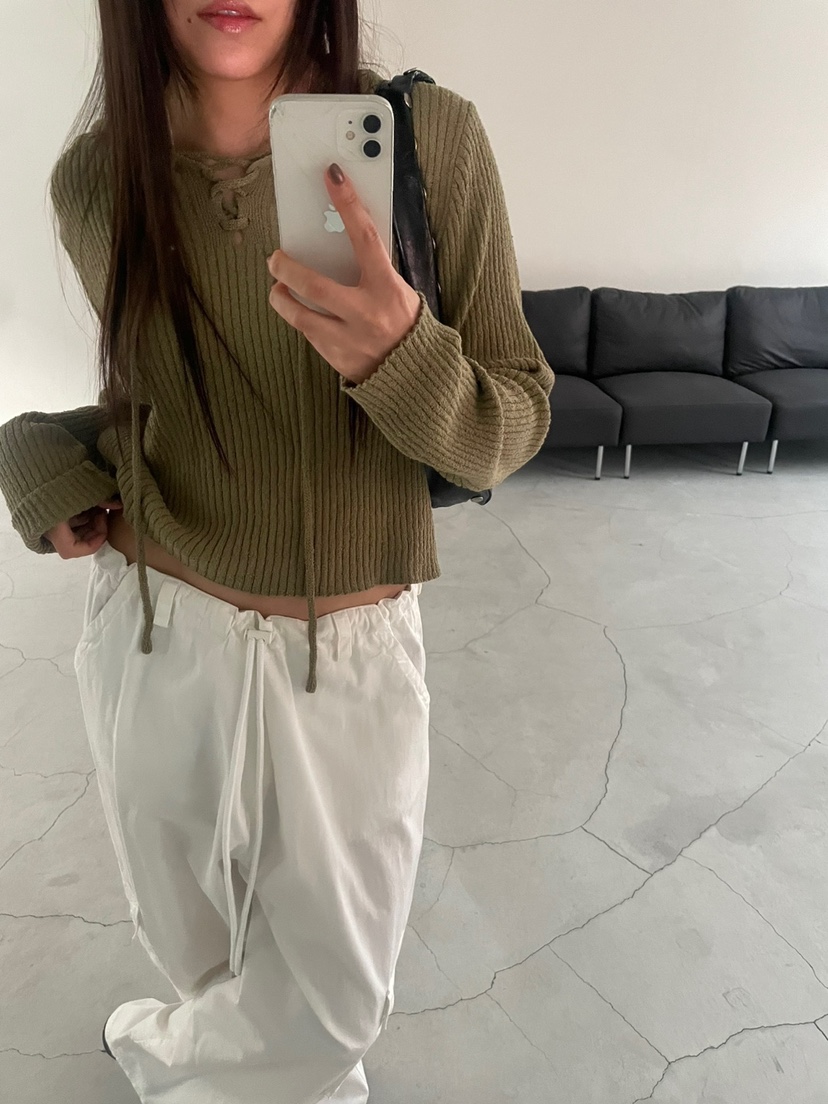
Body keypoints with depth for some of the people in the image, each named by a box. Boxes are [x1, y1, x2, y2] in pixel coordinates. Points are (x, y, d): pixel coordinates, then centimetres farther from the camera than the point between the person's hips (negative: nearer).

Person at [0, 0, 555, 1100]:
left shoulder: (433, 136, -12)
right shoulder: (95, 180, -2)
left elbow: (510, 429, -11)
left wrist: (399, 355, -31)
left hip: (352, 650, -2)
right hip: (154, 636, 3)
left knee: (335, 998, 17)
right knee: (195, 941, 25)